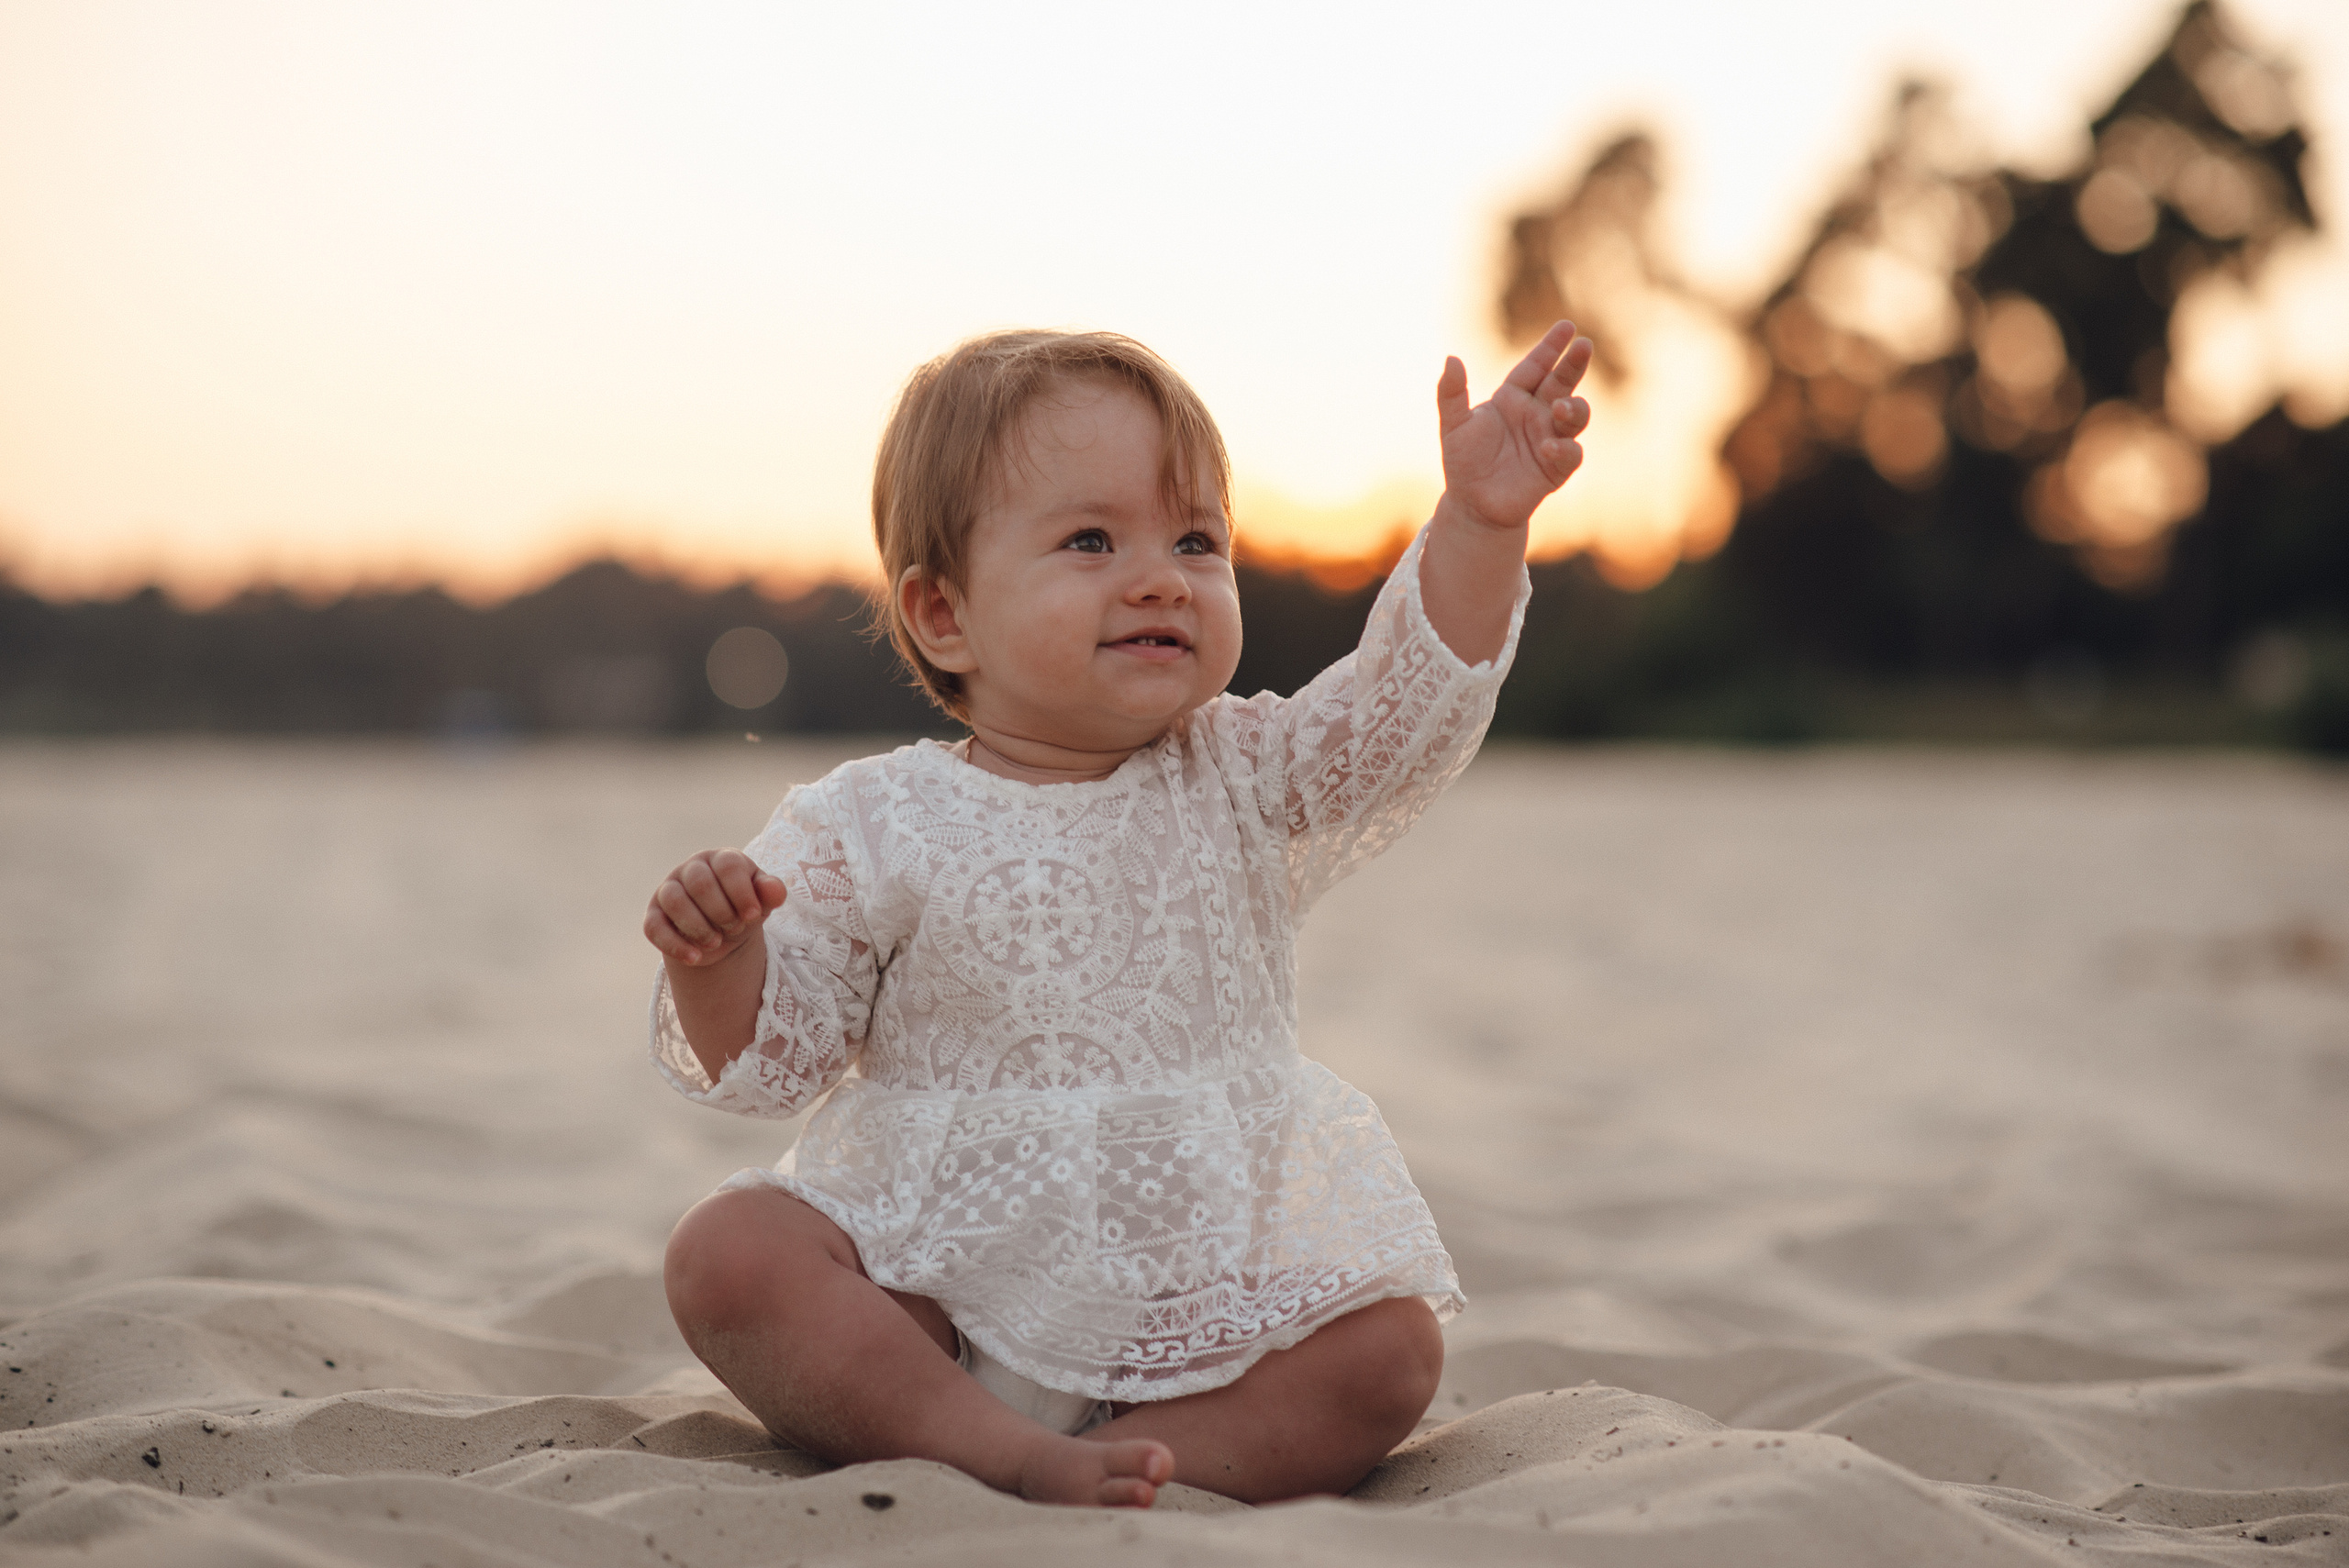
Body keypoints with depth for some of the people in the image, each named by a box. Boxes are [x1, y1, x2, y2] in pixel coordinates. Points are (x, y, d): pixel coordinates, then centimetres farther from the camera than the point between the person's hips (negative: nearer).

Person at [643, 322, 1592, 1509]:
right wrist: (713, 958, -23)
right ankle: (1011, 1458, -26)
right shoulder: (875, 828, -2)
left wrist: (1479, 522, -22)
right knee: (727, 1252, -25)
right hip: (931, 1291, -2)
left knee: (1390, 1347, -19)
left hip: (1193, 1313, 2)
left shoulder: (1246, 785, 5)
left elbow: (1418, 702, -8)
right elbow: (763, 1053, -1)